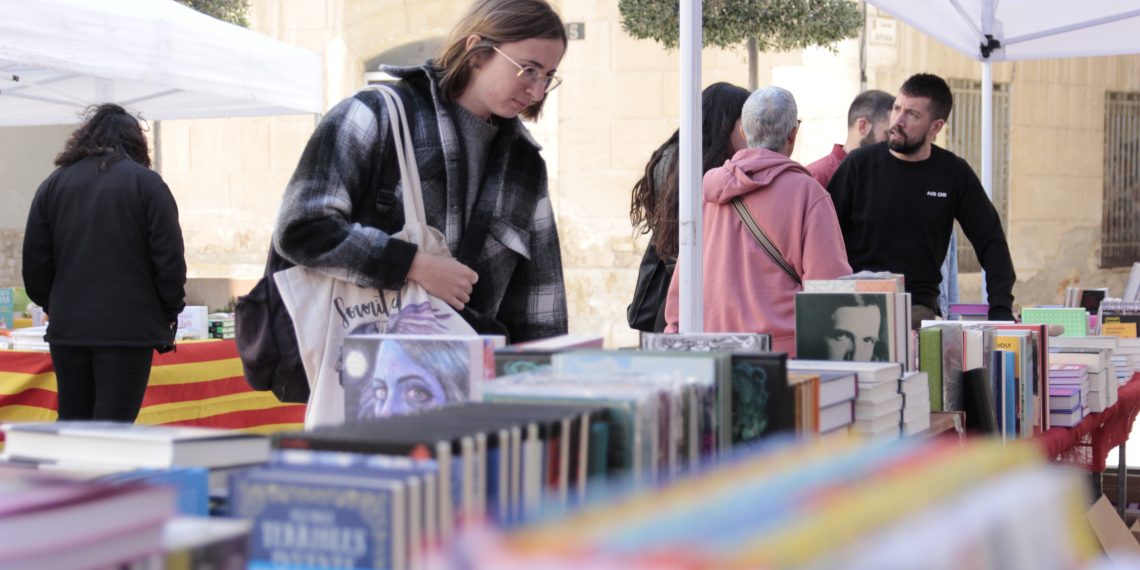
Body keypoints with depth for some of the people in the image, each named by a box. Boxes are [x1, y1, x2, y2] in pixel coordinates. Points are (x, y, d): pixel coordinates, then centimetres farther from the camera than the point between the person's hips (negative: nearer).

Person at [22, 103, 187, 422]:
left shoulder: (53, 184, 9)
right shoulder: (147, 183, -4)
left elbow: (34, 260, 8)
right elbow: (170, 257, -6)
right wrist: (170, 314, 5)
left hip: (66, 328, 4)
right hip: (128, 329, -4)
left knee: (71, 422, 13)